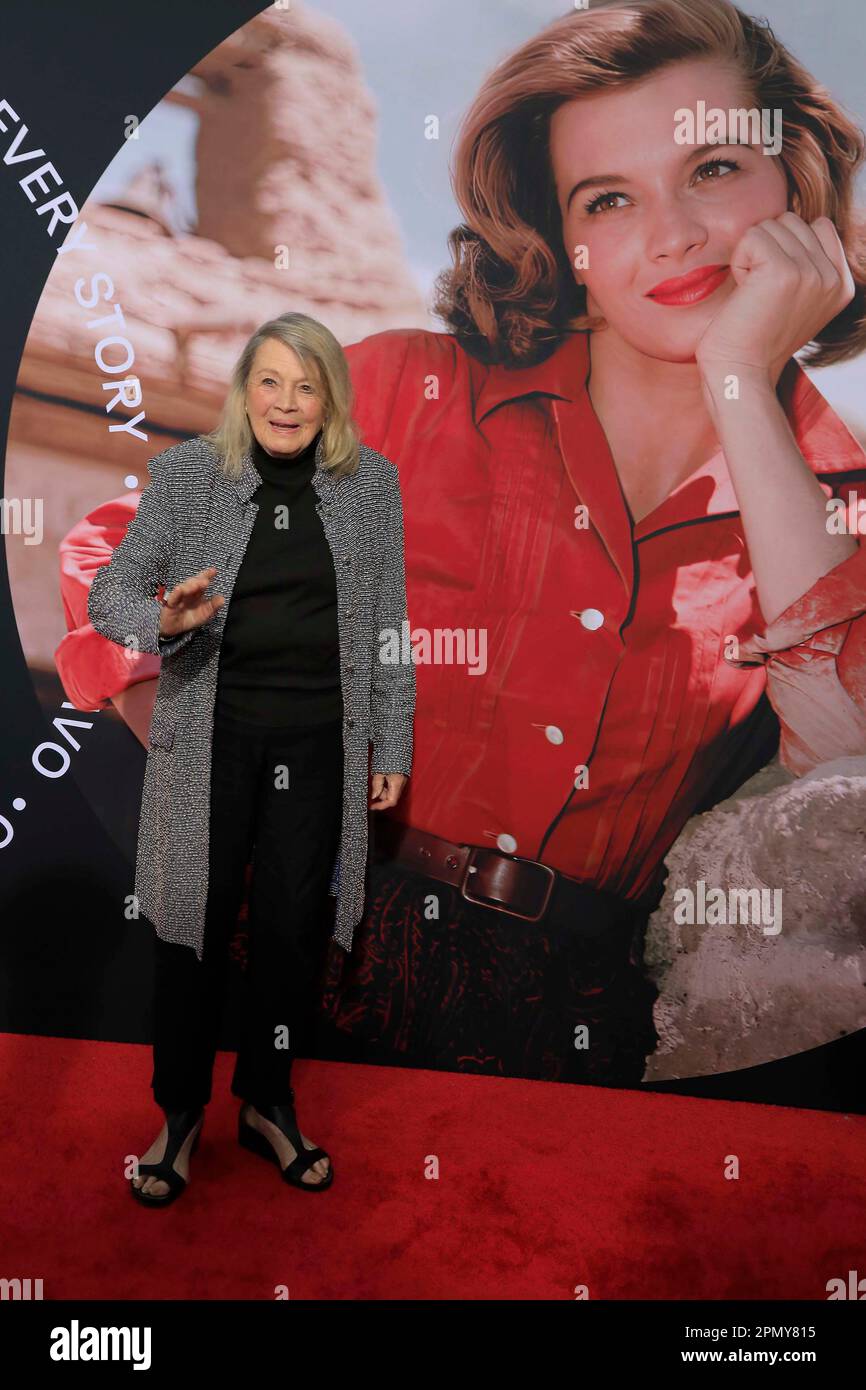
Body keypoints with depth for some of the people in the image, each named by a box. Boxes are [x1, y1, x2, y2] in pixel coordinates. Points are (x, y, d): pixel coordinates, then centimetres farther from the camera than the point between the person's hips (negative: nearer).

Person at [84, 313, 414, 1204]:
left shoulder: (371, 481, 1)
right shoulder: (186, 471, -4)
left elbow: (387, 624, 4)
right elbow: (107, 595, -1)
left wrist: (391, 744, 5)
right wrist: (164, 622, -24)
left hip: (319, 740, 1)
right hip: (209, 735, -1)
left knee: (294, 924, 10)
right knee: (195, 919, 8)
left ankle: (268, 1102, 33)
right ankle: (180, 1111, 30)